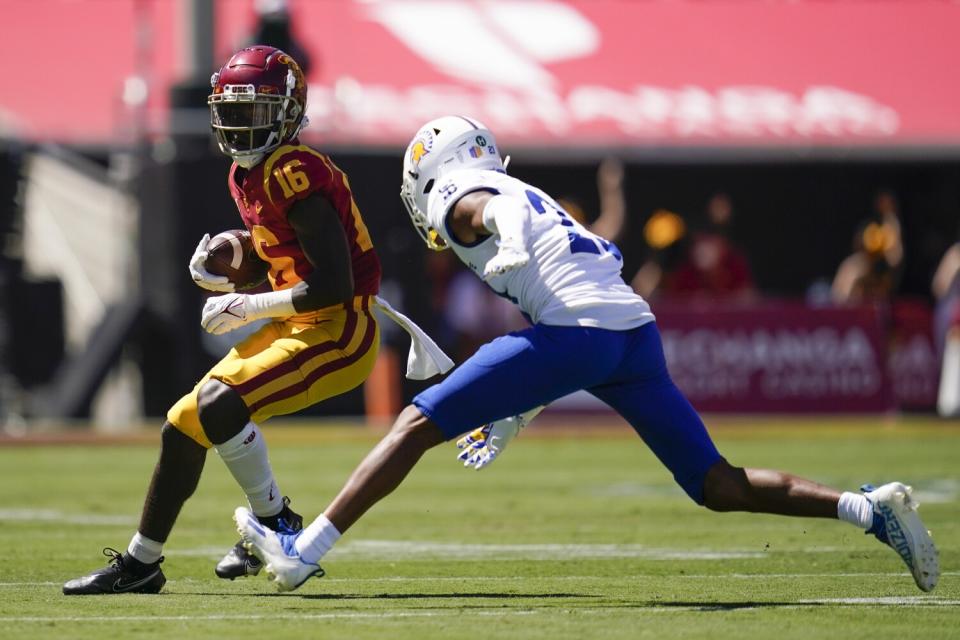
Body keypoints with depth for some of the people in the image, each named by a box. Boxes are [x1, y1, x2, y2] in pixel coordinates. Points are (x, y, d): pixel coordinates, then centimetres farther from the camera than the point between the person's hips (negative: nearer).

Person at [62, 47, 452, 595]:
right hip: (297, 328, 10)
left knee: (219, 405, -26)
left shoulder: (294, 175, -20)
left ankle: (275, 523, -6)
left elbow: (333, 286, -24)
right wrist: (222, 274, 3)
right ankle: (141, 564, 19)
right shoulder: (248, 178, 10)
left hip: (340, 333, -10)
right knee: (185, 424, 7)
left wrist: (248, 307, -16)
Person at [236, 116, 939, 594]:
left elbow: (500, 209, -10)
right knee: (718, 485, 11)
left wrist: (509, 248, -28)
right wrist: (520, 410, 38)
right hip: (640, 332, 8)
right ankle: (868, 508, -5)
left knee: (417, 426, -1)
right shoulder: (531, 196, 34)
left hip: (578, 330, -8)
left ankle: (305, 550, -5)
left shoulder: (460, 197, 11)